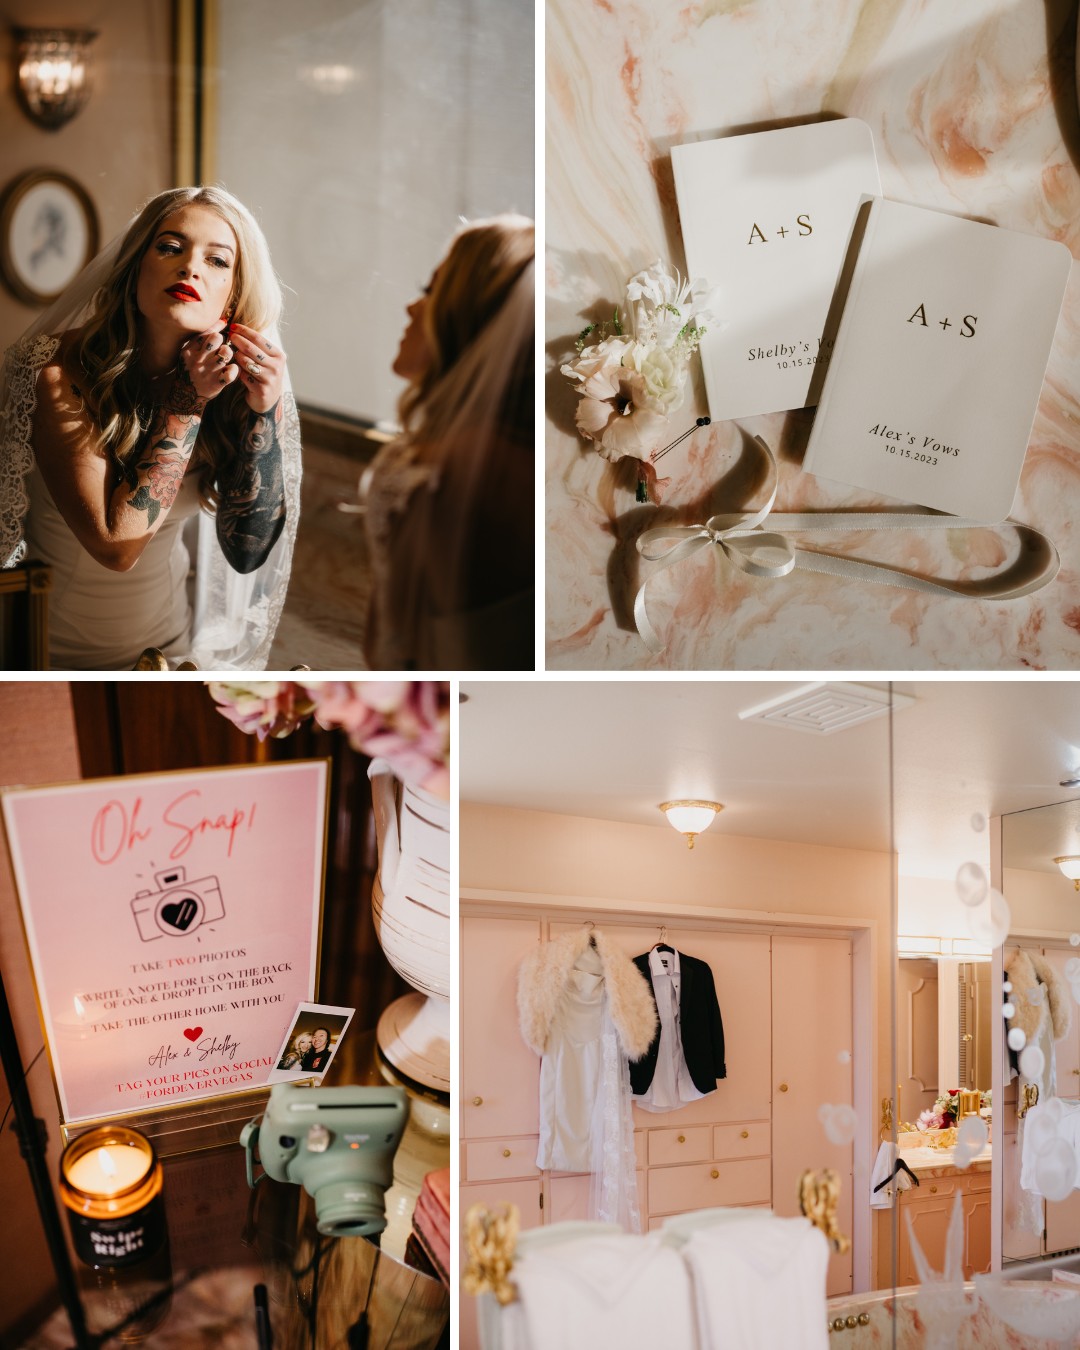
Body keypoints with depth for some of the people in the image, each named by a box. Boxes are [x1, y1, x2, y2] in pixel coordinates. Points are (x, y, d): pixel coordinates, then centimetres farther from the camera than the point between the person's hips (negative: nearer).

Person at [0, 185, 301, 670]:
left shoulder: (239, 379, -3)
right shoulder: (57, 370, -15)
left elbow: (247, 552, -6)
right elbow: (115, 544, -20)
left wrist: (263, 410, -16)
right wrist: (186, 402, -20)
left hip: (167, 646, 3)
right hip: (53, 655, -3)